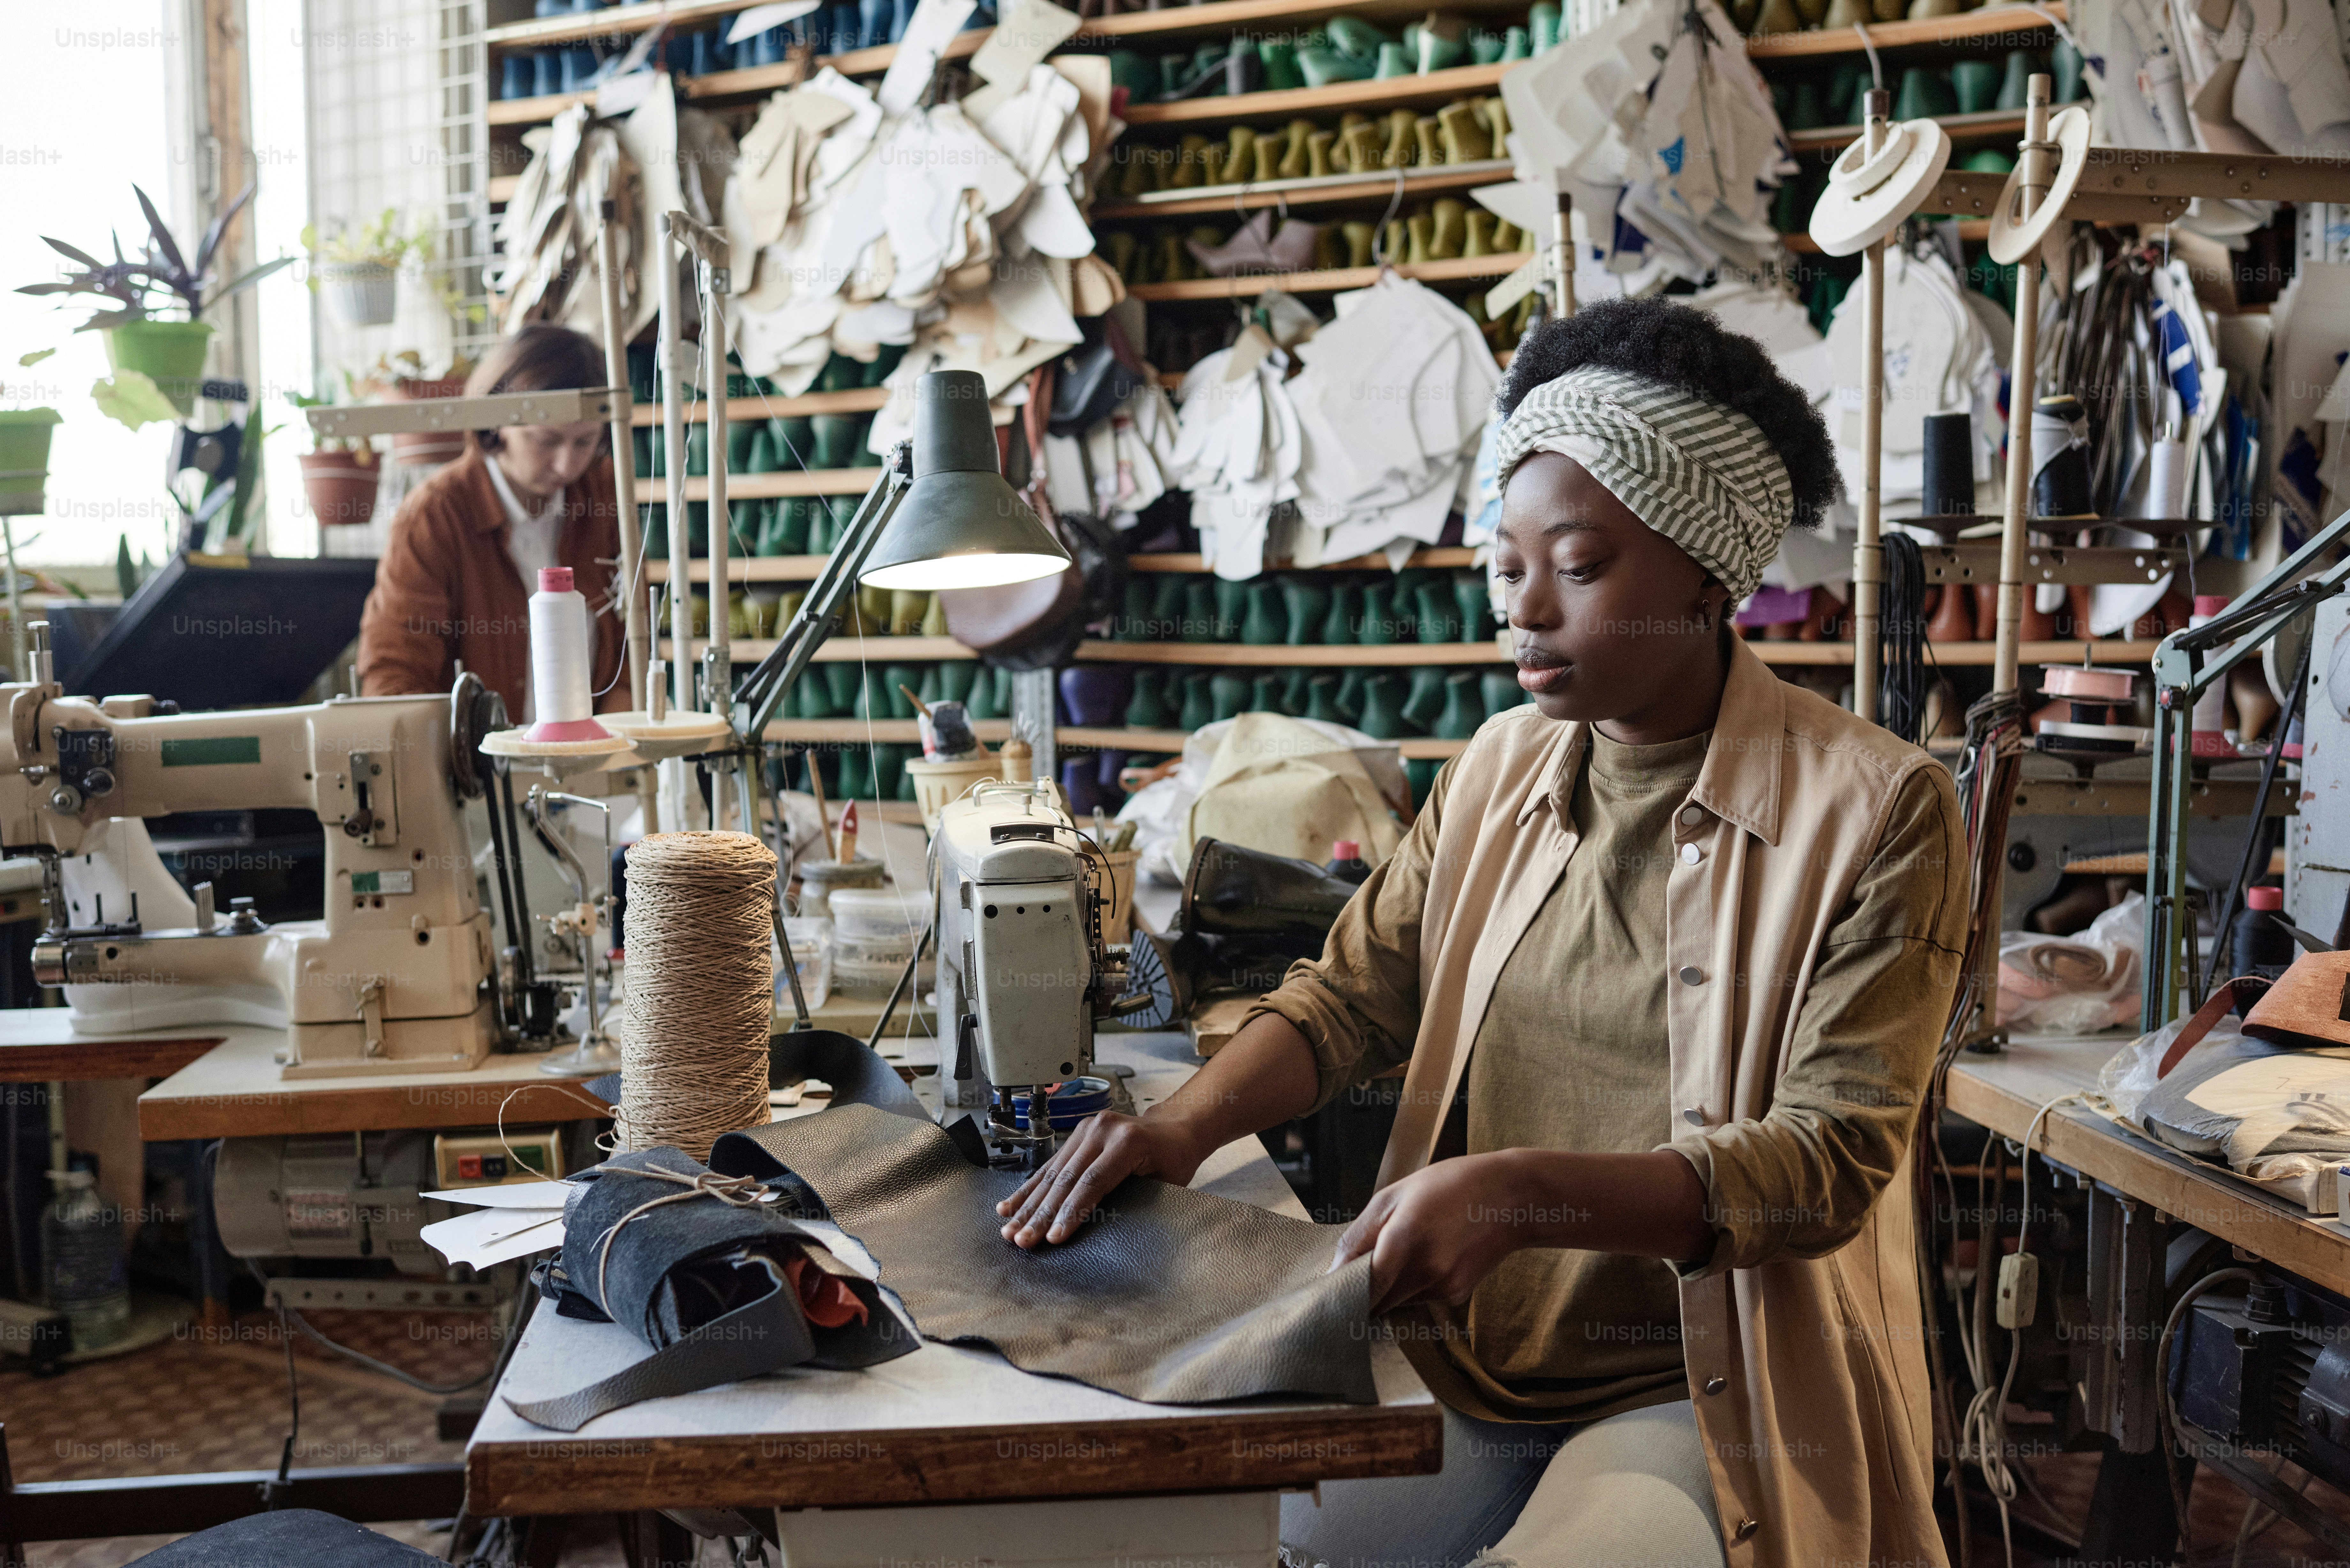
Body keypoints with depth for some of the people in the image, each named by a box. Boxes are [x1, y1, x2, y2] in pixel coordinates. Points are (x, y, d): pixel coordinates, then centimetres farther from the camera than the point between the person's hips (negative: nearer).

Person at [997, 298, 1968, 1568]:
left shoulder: (1873, 811, -9)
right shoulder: (1499, 771, 8)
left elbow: (1830, 1161, -15)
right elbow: (1353, 996, 10)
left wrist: (1518, 1194, -29)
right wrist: (1188, 1123, -11)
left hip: (1704, 1402, -4)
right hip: (1465, 1369, 5)